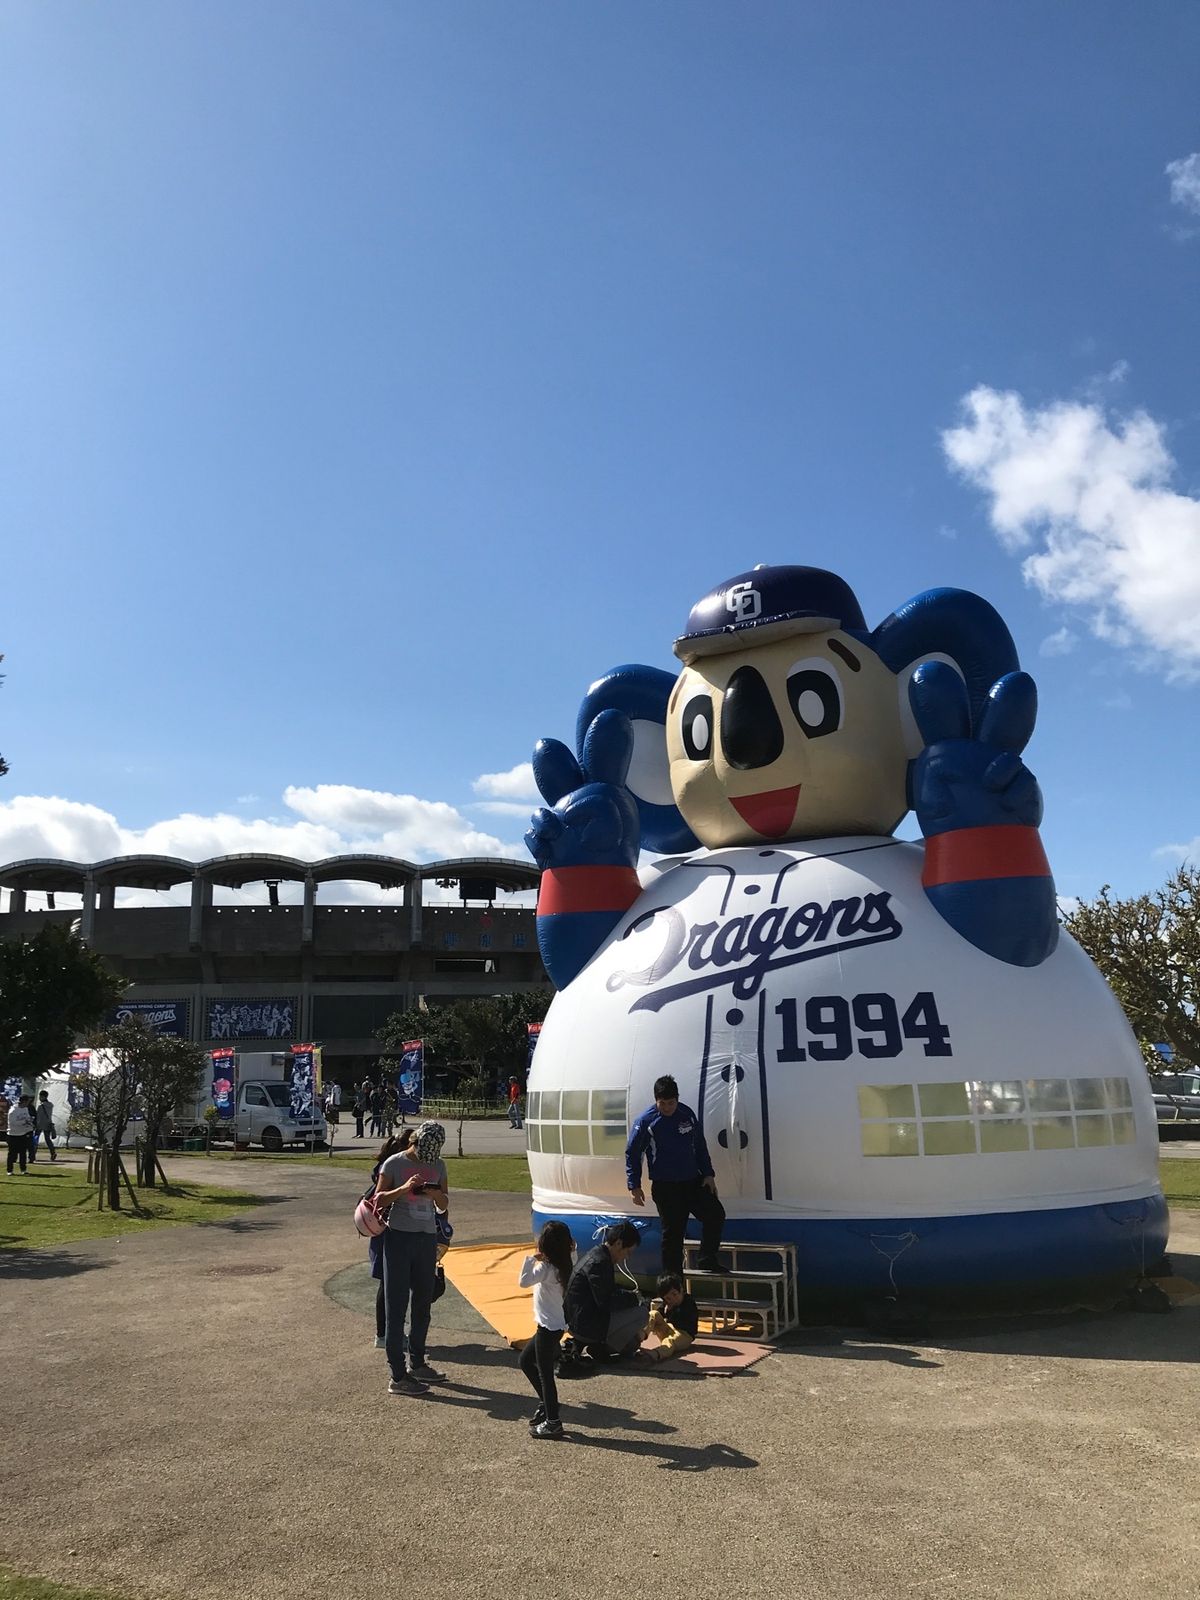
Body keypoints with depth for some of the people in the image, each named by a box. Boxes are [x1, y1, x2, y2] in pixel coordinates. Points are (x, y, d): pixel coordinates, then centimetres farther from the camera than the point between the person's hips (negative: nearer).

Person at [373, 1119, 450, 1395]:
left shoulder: (438, 1165, 6)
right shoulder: (394, 1163, -8)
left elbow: (445, 1204, 10)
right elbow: (379, 1199, -8)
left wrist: (436, 1194, -13)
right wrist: (404, 1189, -24)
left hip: (427, 1238, 6)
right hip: (399, 1237, -5)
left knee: (423, 1302, 15)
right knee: (396, 1305, -3)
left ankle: (417, 1363, 31)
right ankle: (398, 1376, 1)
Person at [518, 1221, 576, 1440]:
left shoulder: (546, 1268, -21)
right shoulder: (565, 1264, 1)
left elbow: (524, 1282, -28)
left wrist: (530, 1259, -22)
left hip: (550, 1327, -9)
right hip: (555, 1324, 9)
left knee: (545, 1373, -1)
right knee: (526, 1360, 22)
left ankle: (553, 1423, 5)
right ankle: (546, 1404, 28)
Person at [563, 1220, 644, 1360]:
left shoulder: (597, 1254, 10)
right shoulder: (599, 1262, -21)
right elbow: (606, 1301, -22)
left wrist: (630, 1295, 8)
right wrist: (633, 1297, -10)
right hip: (584, 1326, -10)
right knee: (641, 1313, -10)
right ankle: (601, 1348, -2)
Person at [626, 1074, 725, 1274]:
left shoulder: (688, 1114, 1)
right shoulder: (645, 1121, -11)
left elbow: (700, 1146, 11)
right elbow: (632, 1154, -6)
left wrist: (708, 1174, 7)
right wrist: (634, 1186, -10)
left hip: (693, 1181, 4)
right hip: (665, 1187, -4)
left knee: (716, 1214, -2)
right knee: (672, 1232, -1)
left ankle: (707, 1261, 15)